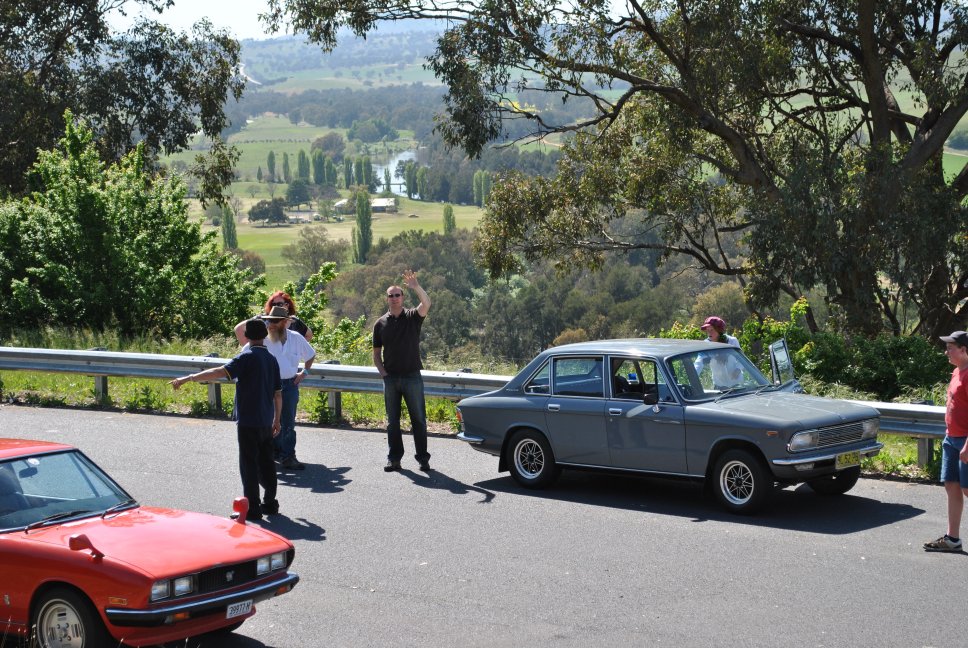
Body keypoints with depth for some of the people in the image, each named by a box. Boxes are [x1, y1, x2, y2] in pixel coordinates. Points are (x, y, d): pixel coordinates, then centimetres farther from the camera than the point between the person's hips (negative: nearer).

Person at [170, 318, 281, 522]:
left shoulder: (247, 356, -12)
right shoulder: (272, 359, 9)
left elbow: (220, 372, -24)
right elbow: (278, 394, 12)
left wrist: (188, 378, -25)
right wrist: (277, 419, 22)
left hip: (248, 422, -7)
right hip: (266, 421, 7)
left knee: (249, 464, -2)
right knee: (266, 462, 15)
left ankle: (252, 508, -1)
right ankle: (270, 503, 22)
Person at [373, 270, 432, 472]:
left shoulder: (413, 317, 1)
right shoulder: (381, 323, 7)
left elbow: (427, 304, -21)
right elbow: (376, 353, 12)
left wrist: (416, 287, -36)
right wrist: (383, 372, -1)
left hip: (412, 376, -2)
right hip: (391, 379, 2)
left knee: (418, 419, -1)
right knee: (392, 421, 7)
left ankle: (423, 458, 3)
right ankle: (394, 458, 12)